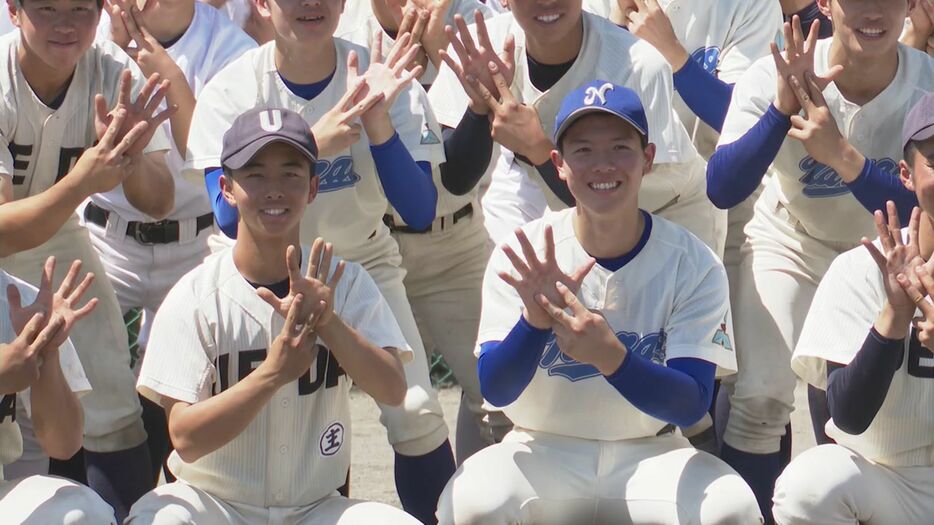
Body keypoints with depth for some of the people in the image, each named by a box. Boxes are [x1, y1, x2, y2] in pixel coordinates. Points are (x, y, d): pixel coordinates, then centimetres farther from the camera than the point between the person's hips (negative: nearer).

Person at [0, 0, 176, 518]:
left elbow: (159, 204, -19)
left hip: (56, 237, 3)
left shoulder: (114, 73, -20)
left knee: (113, 413, 1)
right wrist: (83, 179, -50)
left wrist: (130, 155, -41)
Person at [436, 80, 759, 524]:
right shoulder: (524, 257, -7)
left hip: (649, 453, 0)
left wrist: (610, 356, -37)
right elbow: (496, 390, -14)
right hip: (543, 452, 0)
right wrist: (535, 319, -35)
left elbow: (691, 405, -18)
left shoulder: (694, 265, -9)